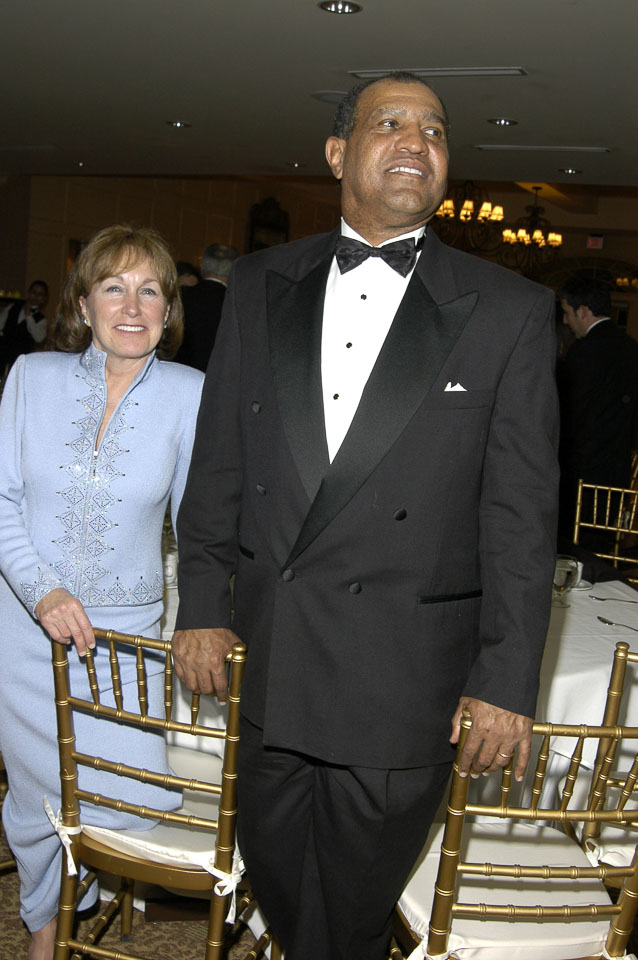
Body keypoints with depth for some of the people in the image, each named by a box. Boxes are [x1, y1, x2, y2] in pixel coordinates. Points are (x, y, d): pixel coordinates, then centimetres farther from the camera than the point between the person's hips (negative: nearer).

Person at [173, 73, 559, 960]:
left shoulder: (510, 311, -3)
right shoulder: (259, 286, 6)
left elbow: (520, 512, -6)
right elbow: (219, 460, 9)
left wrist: (506, 681, -8)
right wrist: (202, 606, 6)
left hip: (406, 677, -3)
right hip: (266, 658, 3)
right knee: (273, 873, 19)